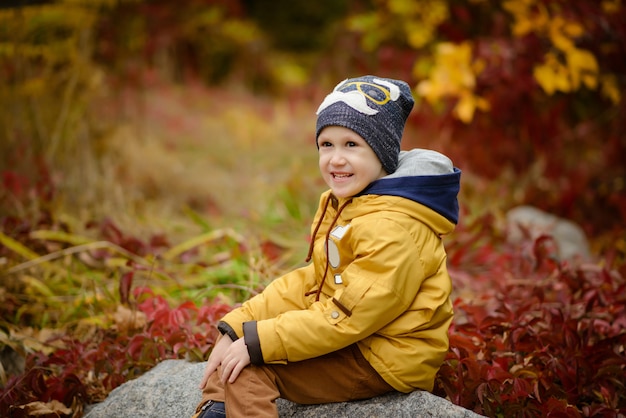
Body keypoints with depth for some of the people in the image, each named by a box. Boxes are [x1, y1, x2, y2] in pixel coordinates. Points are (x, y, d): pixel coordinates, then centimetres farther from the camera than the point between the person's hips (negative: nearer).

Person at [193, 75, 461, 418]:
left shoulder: (392, 229, -24)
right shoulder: (339, 204, 8)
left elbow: (349, 316, -26)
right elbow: (310, 283, 6)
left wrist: (257, 343, -24)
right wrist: (234, 328, -5)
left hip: (382, 362, -9)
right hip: (350, 339, 10)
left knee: (246, 368, -17)